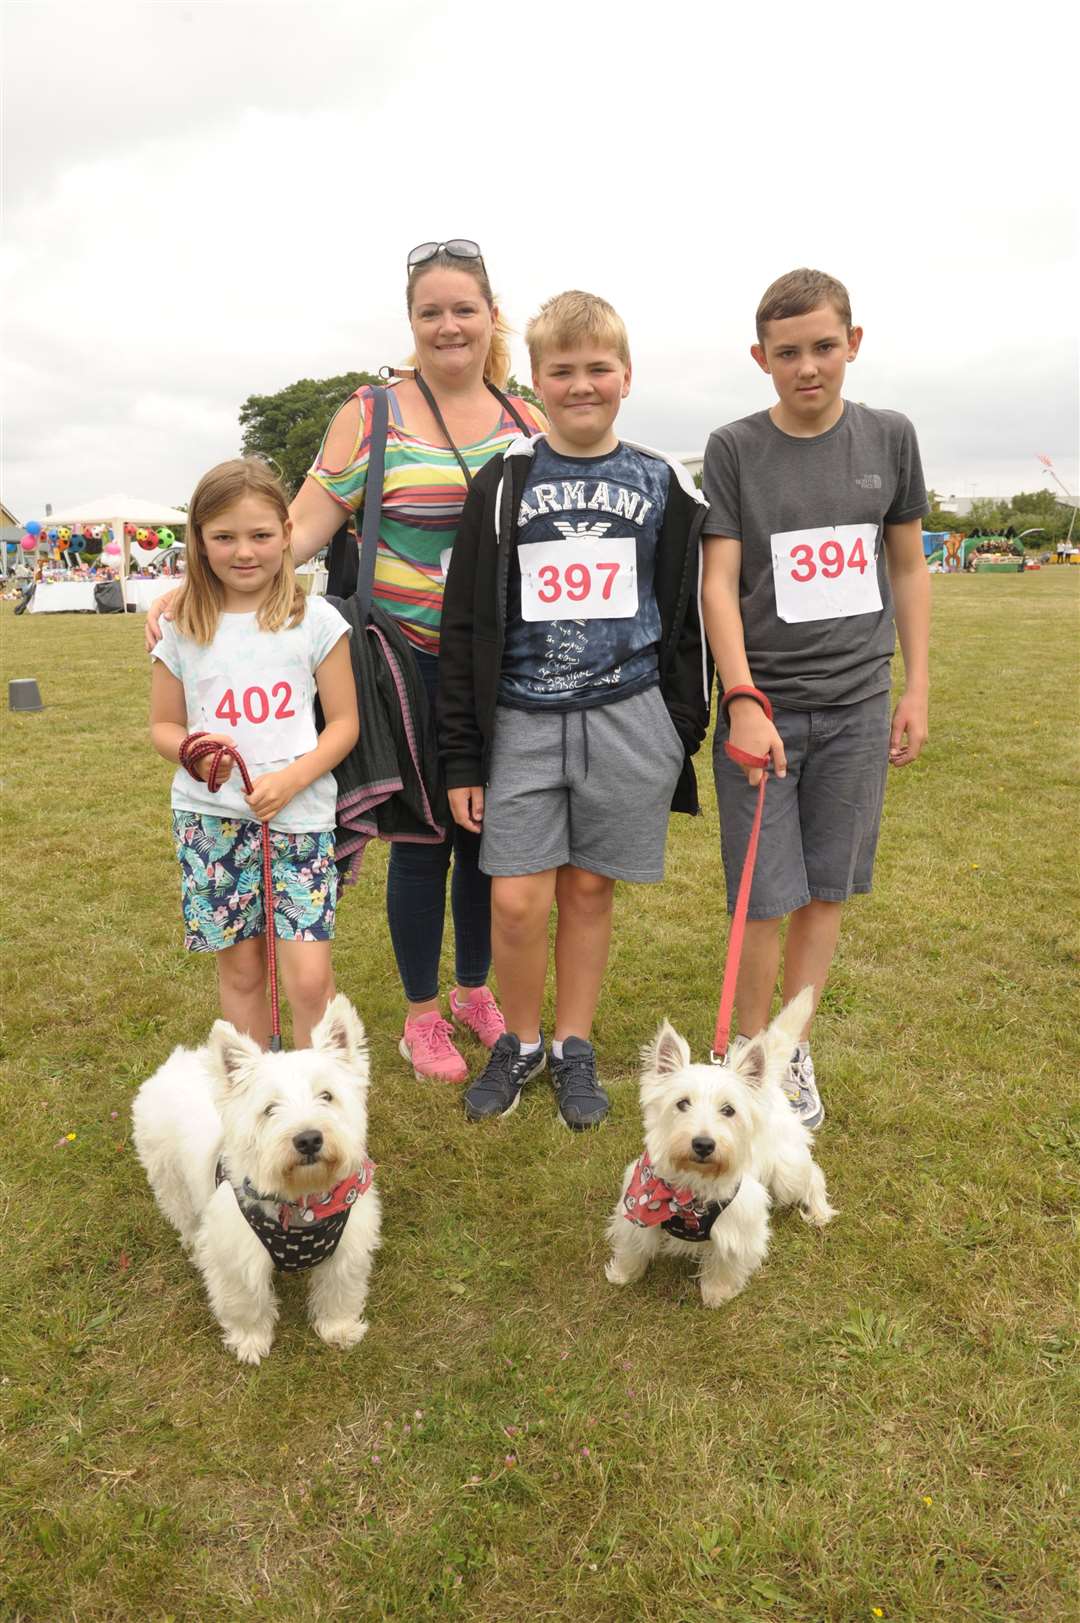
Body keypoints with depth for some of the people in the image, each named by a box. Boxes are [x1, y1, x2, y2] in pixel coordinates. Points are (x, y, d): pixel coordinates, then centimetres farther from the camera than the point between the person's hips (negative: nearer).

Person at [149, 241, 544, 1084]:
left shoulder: (527, 419, 9)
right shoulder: (374, 413, -2)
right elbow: (304, 526, -8)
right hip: (414, 663, -3)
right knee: (422, 836, 4)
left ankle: (475, 991, 34)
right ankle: (422, 1015, 24)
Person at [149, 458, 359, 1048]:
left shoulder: (316, 621, -2)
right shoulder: (181, 630, 3)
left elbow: (344, 723, 0)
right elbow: (163, 724, 11)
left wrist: (291, 779, -15)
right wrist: (191, 751, -12)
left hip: (300, 815, -2)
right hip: (209, 818, 2)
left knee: (309, 978, -7)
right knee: (239, 968, 11)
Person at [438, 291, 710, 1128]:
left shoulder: (664, 487, 5)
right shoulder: (504, 484, 2)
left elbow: (688, 620, 9)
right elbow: (465, 628, 2)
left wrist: (683, 735, 5)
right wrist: (462, 759, -1)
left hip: (626, 718, 1)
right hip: (522, 721, 0)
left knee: (589, 891, 9)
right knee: (517, 902, -2)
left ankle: (575, 1048, 28)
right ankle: (521, 1040, 24)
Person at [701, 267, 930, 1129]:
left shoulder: (890, 438, 5)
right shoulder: (734, 449, -2)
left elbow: (908, 568, 11)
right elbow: (719, 582, -7)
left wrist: (917, 690, 7)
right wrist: (743, 699, -18)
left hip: (857, 704, 3)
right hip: (764, 706, -2)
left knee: (828, 889, 8)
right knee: (767, 897, -1)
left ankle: (794, 1049, 26)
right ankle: (749, 1049, 21)